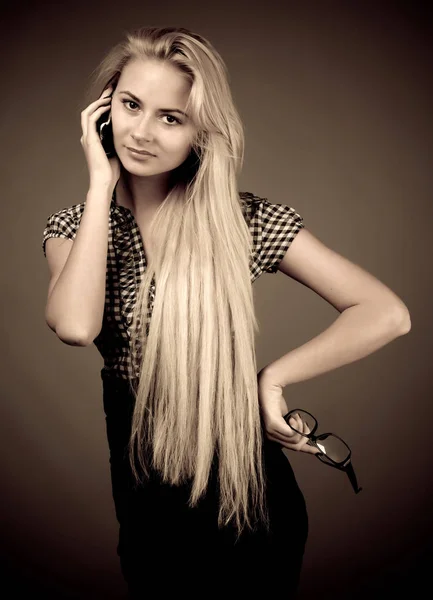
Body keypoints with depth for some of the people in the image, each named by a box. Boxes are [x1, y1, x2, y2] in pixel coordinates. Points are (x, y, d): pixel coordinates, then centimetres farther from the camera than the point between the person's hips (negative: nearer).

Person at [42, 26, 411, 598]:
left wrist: (272, 378, -18)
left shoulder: (244, 220, -13)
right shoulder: (76, 227, -5)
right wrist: (102, 182, -22)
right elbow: (76, 327, -28)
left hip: (246, 485, -2)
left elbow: (387, 314, -16)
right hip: (143, 493, 3)